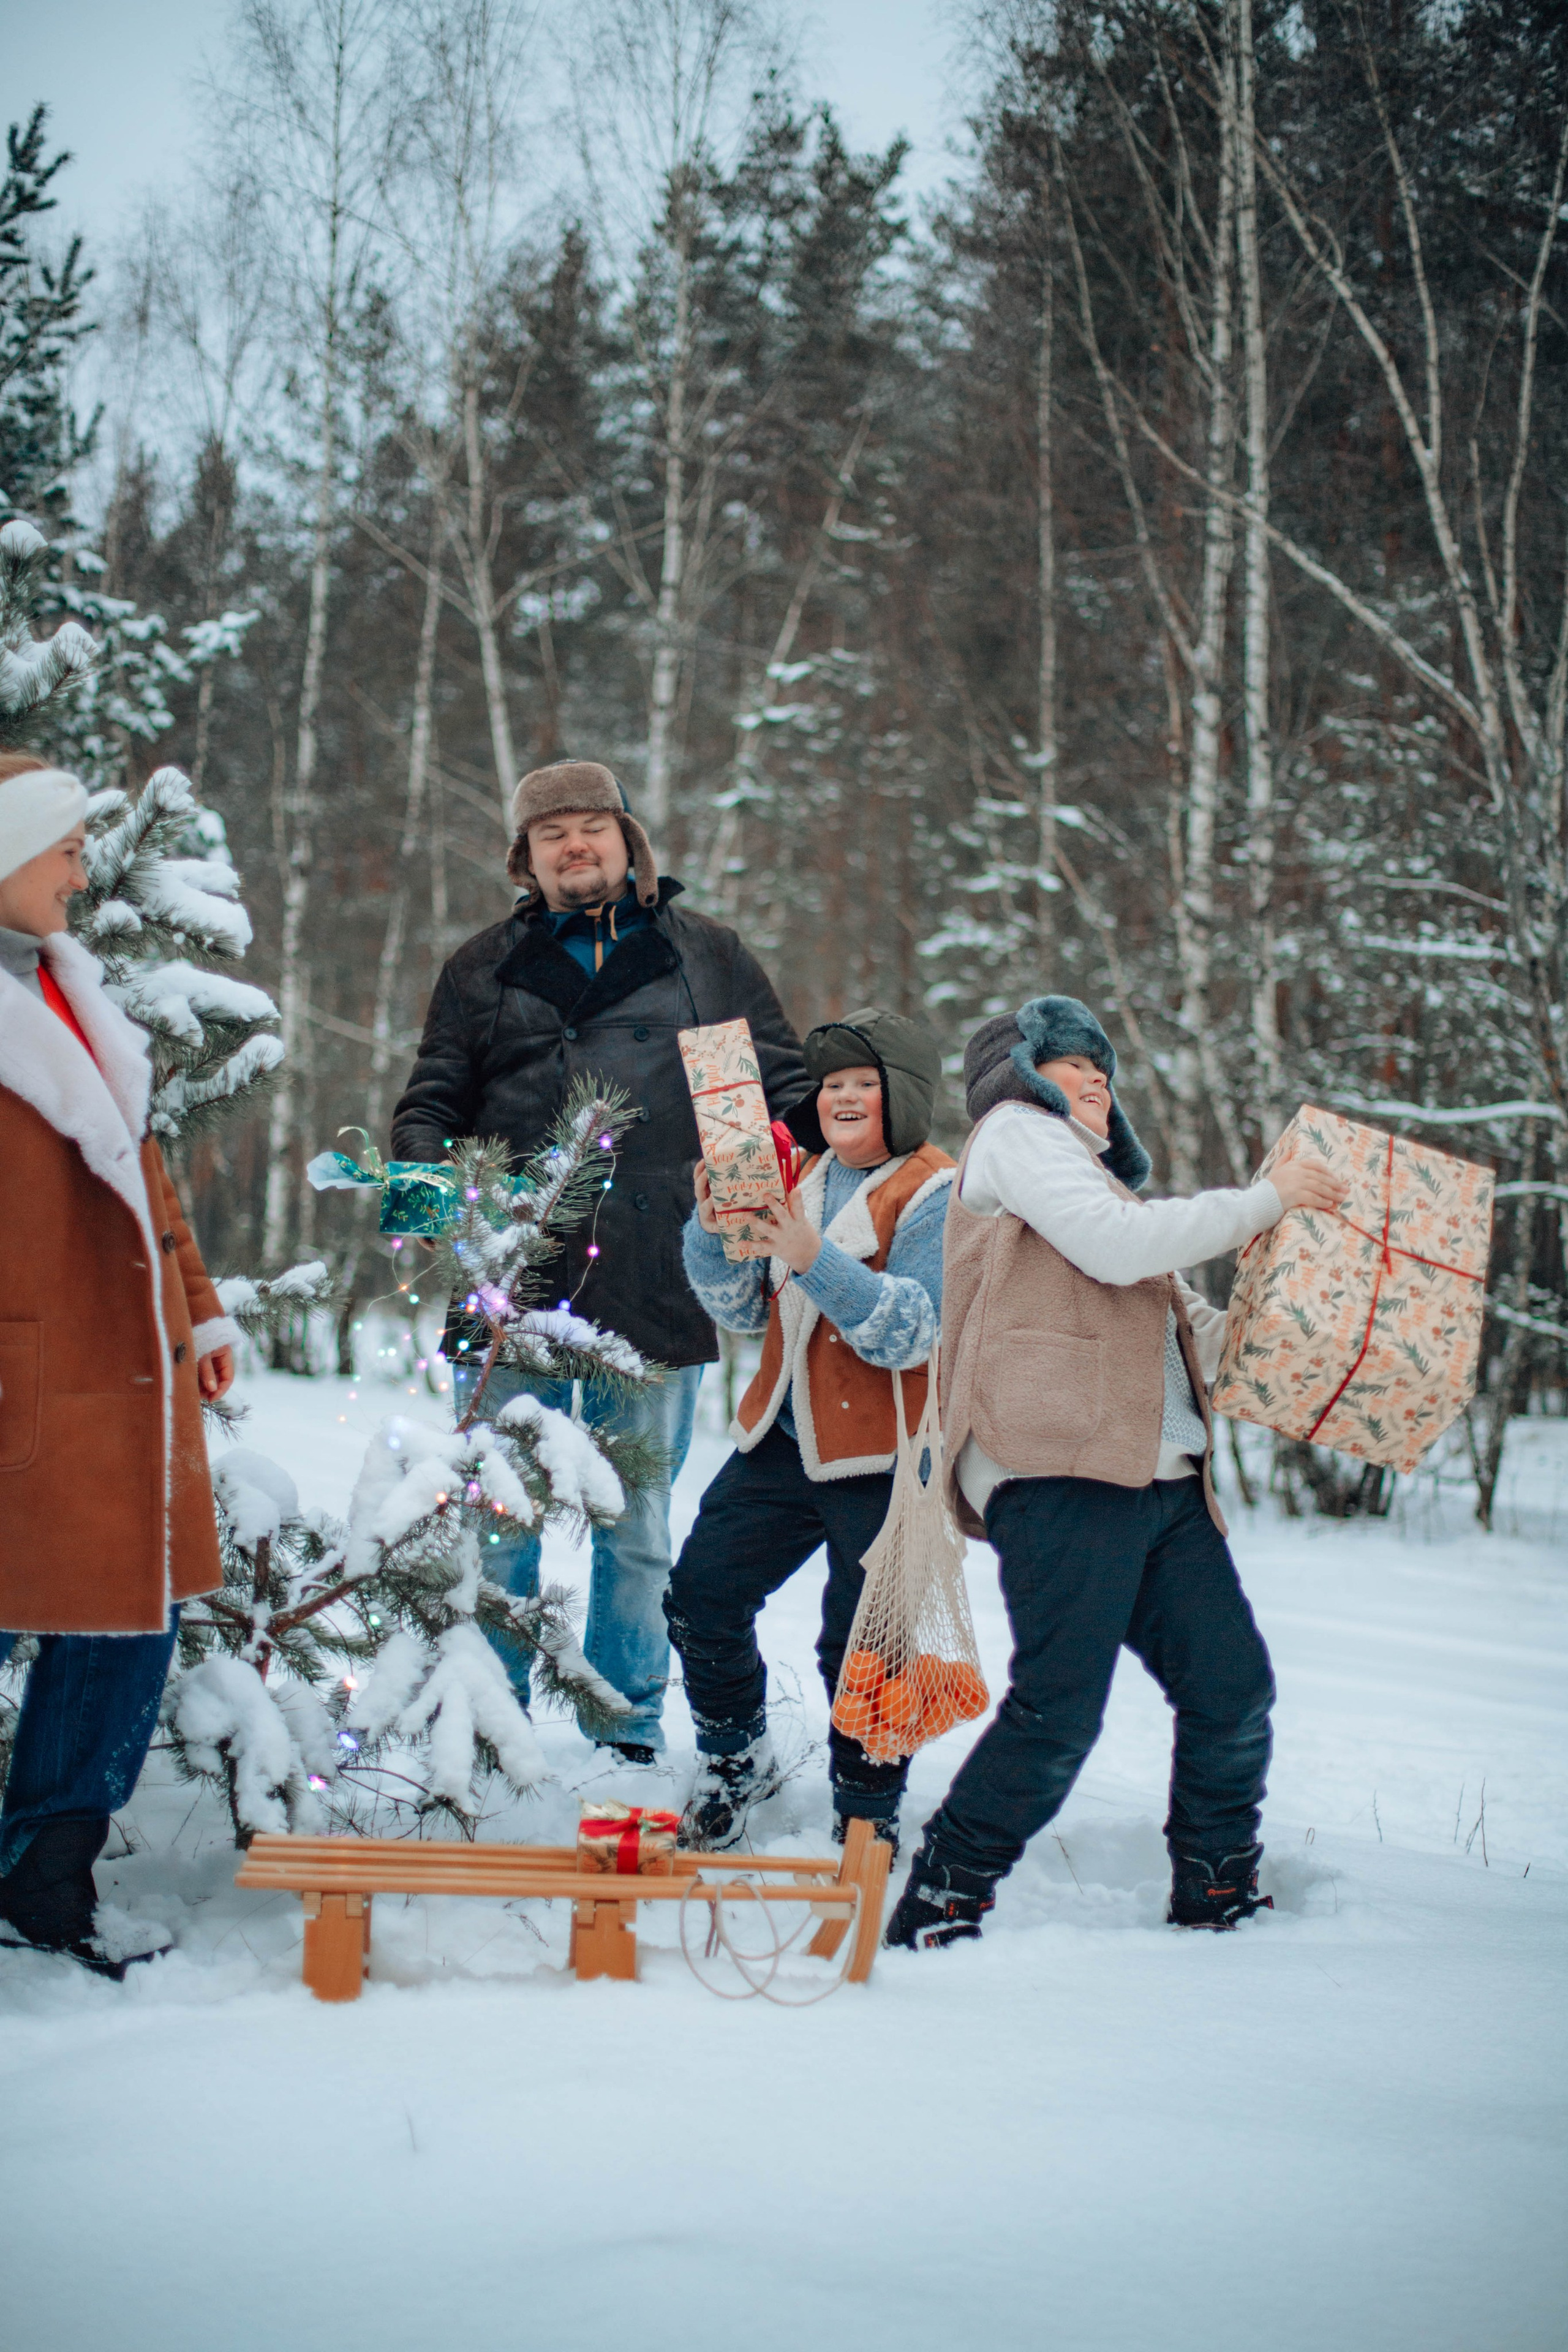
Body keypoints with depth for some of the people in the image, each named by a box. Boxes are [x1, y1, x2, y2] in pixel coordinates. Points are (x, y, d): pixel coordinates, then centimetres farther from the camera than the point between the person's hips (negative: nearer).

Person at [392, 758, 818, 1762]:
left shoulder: (707, 958, 11)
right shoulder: (486, 970, 15)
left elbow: (786, 1088, 11)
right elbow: (433, 1099, 16)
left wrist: (812, 1138, -11)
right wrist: (423, 1167, -6)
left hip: (653, 1292, -1)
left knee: (637, 1530, 9)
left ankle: (630, 1721, 20)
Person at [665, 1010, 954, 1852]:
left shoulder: (938, 1196, -8)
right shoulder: (797, 1179, 12)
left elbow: (914, 1332, -20)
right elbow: (743, 1310, 12)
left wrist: (815, 1260, -31)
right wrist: (713, 1228, -7)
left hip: (885, 1462, -6)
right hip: (784, 1440, 7)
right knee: (701, 1593, 5)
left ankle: (867, 1821, 15)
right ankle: (735, 1764, 27)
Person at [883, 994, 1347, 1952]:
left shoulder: (1093, 1176, 34)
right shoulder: (1014, 1132, 8)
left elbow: (1200, 1339, 31)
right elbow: (1118, 1246, -10)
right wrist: (1264, 1200, -1)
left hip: (1162, 1476, 9)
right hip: (1059, 1468, -9)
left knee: (1234, 1690, 2)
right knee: (1059, 1712, -15)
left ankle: (1218, 1905, 16)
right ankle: (935, 1914, -5)